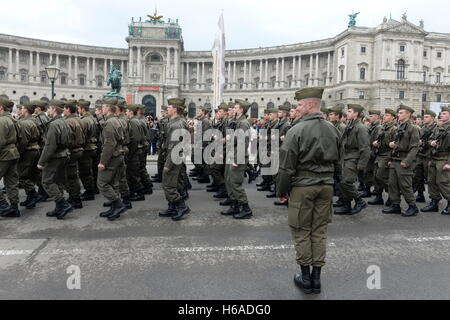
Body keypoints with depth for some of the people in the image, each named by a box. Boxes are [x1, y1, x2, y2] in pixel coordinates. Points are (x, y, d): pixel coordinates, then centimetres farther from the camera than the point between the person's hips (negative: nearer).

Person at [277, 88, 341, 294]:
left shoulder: (297, 130, -13)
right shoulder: (333, 130, 6)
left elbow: (287, 165, -13)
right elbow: (337, 162, 13)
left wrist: (281, 190, -2)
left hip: (302, 186, -5)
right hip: (326, 185, 6)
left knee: (301, 231, 7)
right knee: (320, 231, 12)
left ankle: (305, 277, 16)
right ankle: (316, 278, 20)